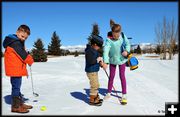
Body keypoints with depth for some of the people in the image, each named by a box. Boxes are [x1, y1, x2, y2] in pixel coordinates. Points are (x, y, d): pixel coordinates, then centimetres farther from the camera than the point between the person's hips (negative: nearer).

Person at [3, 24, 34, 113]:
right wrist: (30, 60, -4)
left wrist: (28, 58, -1)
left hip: (18, 69, 10)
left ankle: (20, 103, 27)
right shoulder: (15, 43, -17)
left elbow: (23, 53, 16)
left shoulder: (19, 42, 15)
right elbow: (23, 54, -19)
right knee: (16, 87, -3)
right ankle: (15, 106, 5)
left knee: (17, 87, 16)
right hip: (15, 69, -10)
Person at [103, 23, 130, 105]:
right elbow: (106, 51, -31)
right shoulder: (109, 40, -22)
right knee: (111, 76, 10)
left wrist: (126, 50, -32)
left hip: (122, 59, 1)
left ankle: (124, 95, 13)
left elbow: (127, 43, -10)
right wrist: (105, 62, -42)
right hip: (112, 60, -1)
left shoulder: (123, 36, -12)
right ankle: (109, 93, 26)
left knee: (122, 76, 2)